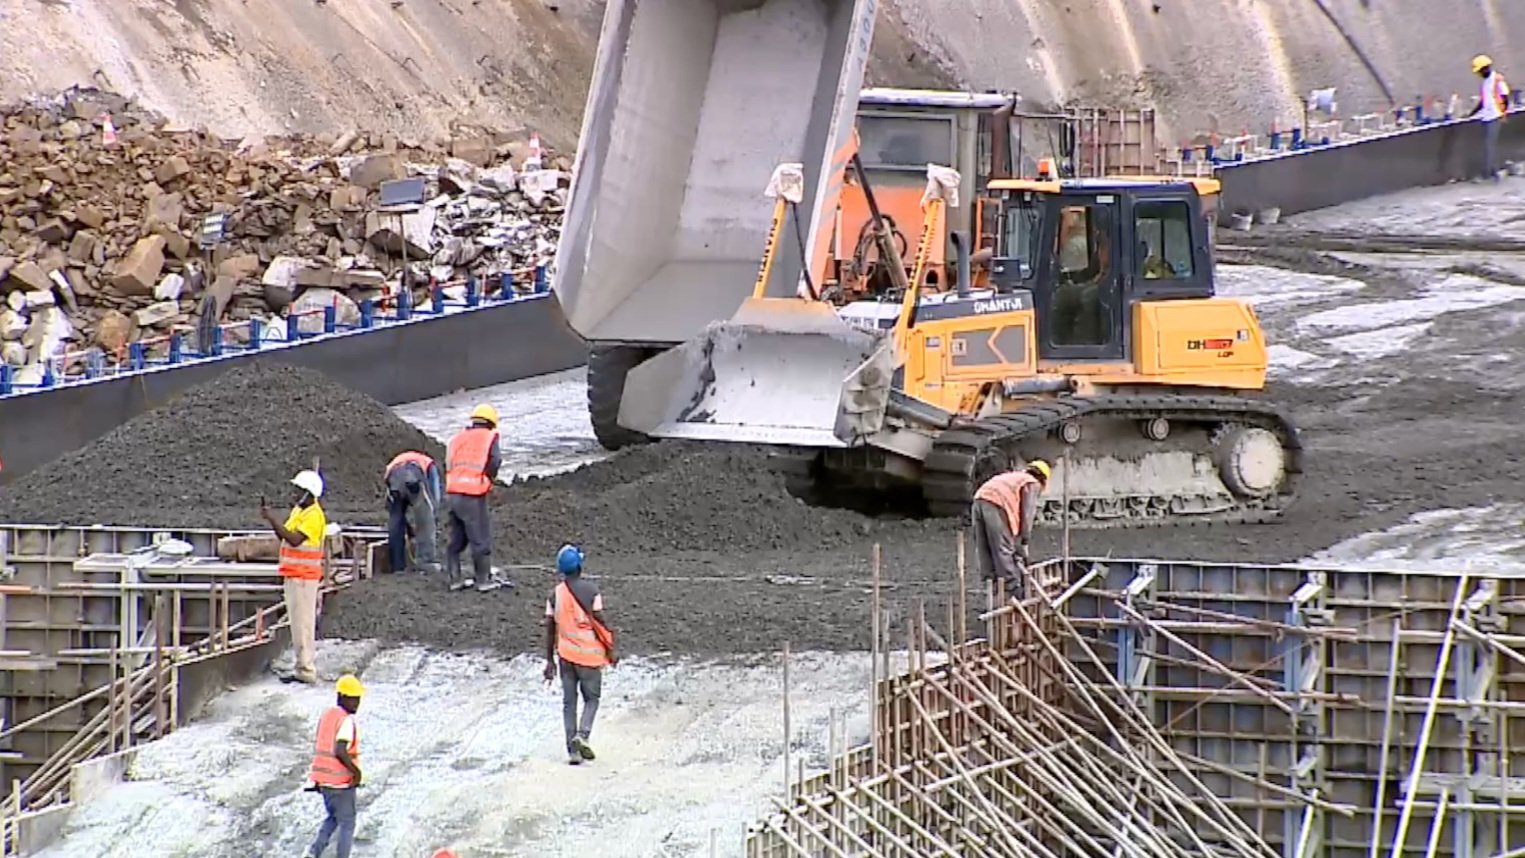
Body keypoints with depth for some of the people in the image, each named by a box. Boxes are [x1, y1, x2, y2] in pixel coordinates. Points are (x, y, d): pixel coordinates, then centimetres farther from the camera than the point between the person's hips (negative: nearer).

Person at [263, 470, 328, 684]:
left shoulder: (314, 515, -15)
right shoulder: (298, 511, 15)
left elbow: (295, 539, -24)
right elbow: (283, 536, 18)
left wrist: (273, 519, -22)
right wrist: (270, 518, 5)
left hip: (304, 577, -10)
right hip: (292, 575, 10)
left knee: (304, 623, -9)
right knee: (297, 623, 12)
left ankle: (307, 671, -8)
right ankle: (303, 668, 16)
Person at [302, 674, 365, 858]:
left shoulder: (326, 716, 10)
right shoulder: (347, 721, -16)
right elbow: (340, 751, -28)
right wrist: (356, 770, -17)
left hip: (322, 779, 8)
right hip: (341, 781, -8)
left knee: (332, 818, 24)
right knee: (347, 823, 5)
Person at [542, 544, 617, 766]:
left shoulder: (555, 594, 2)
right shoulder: (591, 590, -9)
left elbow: (550, 629, 4)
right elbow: (600, 621, -9)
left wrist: (550, 660, 11)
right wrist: (610, 650, 1)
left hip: (566, 654, 3)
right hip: (589, 654, -3)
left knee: (569, 702, 8)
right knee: (591, 699, 10)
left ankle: (573, 750, 3)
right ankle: (582, 734, -14)